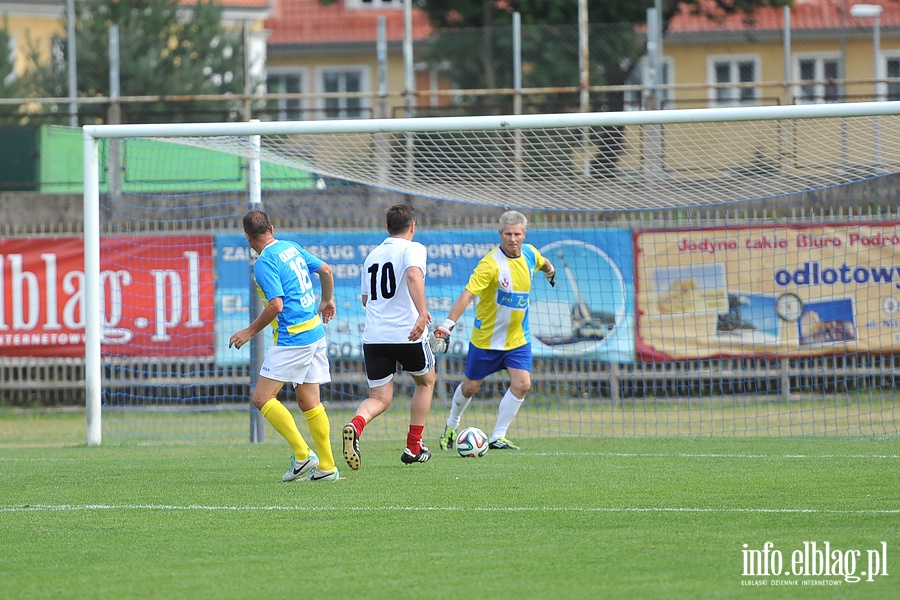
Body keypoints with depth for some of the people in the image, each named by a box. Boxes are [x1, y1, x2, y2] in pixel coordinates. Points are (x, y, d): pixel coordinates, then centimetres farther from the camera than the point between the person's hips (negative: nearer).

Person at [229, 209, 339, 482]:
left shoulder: (264, 263, -14)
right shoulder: (292, 248, 11)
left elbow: (276, 305, -21)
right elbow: (326, 270, 21)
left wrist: (250, 332, -8)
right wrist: (327, 301, 38)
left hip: (293, 337, -9)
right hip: (315, 332, 9)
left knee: (262, 398, -6)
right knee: (309, 401, 11)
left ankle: (303, 454, -11)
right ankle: (326, 467, 8)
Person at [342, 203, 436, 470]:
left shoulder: (372, 256, 17)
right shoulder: (412, 249, -2)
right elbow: (413, 276, -25)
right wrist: (422, 312, -34)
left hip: (373, 337, 4)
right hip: (407, 334, -4)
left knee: (379, 398, 7)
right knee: (426, 381, 23)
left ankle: (355, 426, -28)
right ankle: (413, 447, 22)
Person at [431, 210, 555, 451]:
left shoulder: (530, 254, -6)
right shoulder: (491, 263, -26)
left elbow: (543, 263, 21)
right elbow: (467, 295, -35)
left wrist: (550, 271, 43)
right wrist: (447, 326, -45)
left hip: (518, 338, 4)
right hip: (487, 338, -4)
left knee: (522, 384, -12)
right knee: (471, 386, 10)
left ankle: (498, 438, -1)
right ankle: (451, 426, 38)